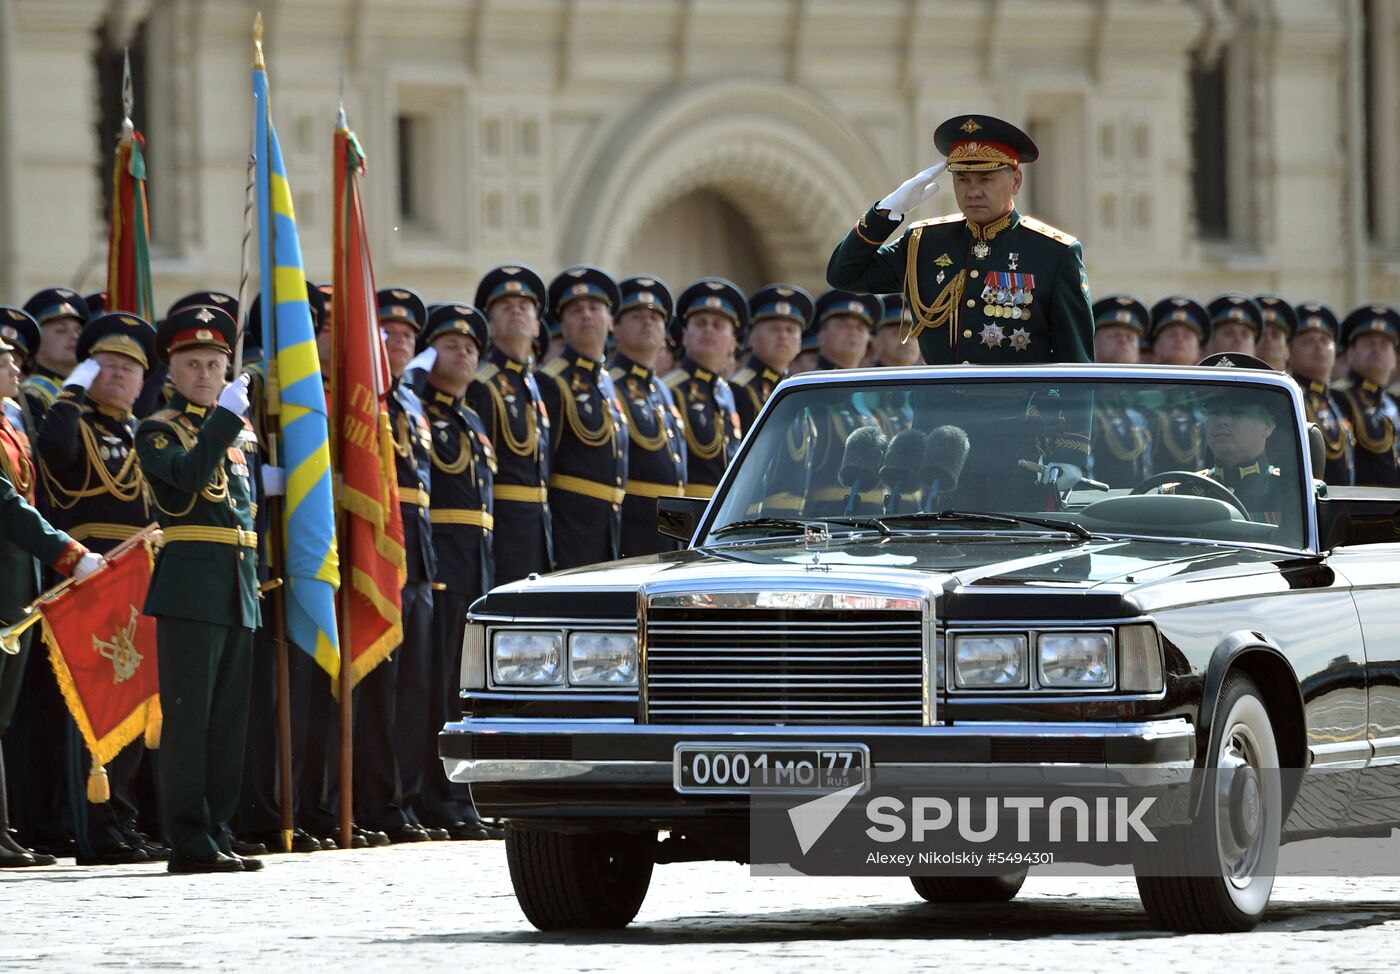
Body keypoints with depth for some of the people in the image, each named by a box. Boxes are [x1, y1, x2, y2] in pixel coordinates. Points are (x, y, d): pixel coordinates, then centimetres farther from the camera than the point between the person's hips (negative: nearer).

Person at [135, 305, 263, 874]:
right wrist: (227, 414, -20)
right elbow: (189, 473, -21)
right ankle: (190, 842, -7)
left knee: (229, 720, 8)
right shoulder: (158, 431, -1)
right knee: (189, 715, -8)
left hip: (239, 592, 7)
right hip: (191, 587, -7)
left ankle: (217, 833, 13)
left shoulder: (240, 433, 20)